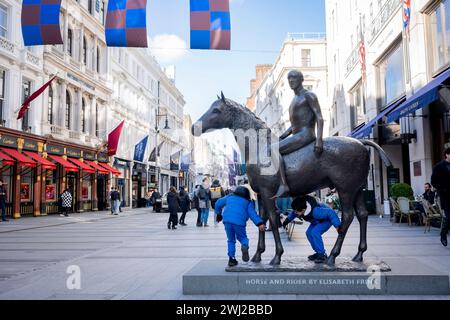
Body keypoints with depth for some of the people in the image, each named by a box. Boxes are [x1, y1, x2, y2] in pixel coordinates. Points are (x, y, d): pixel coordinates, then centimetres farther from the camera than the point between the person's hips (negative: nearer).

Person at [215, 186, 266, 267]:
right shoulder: (249, 202, 17)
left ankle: (231, 259, 11)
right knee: (242, 238, 19)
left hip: (227, 220, 2)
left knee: (231, 240, 21)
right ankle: (245, 246, -15)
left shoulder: (230, 197, 28)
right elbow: (252, 213, -1)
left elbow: (218, 203, 32)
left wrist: (219, 214, 48)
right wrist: (259, 223, -11)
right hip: (239, 222, -2)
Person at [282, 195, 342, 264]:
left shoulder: (315, 211, -44)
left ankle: (322, 255, -14)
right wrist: (288, 220, 1)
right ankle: (318, 253, 11)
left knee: (315, 232, -27)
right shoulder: (301, 208, -22)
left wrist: (337, 226, -45)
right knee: (309, 233, -5)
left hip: (327, 219, -8)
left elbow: (330, 213, -44)